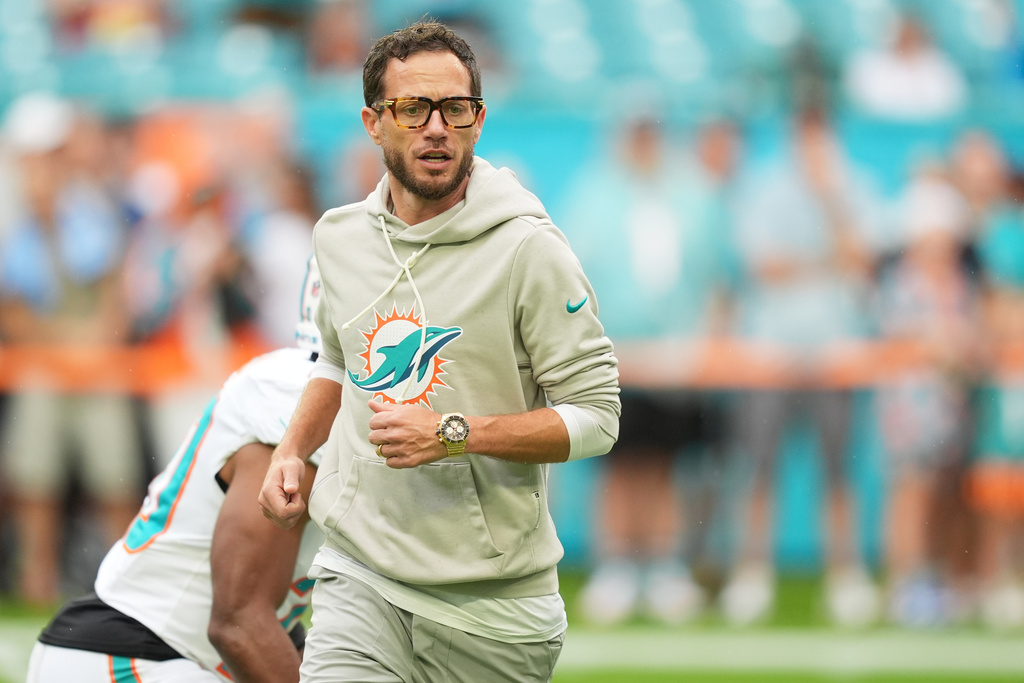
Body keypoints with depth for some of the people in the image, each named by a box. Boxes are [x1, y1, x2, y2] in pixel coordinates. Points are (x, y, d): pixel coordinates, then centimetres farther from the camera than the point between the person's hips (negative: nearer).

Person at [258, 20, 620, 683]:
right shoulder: (339, 236, 7)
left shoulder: (529, 250, -9)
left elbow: (595, 415, -10)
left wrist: (453, 433, -20)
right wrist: (293, 450, 10)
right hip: (359, 576, 3)